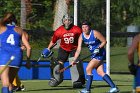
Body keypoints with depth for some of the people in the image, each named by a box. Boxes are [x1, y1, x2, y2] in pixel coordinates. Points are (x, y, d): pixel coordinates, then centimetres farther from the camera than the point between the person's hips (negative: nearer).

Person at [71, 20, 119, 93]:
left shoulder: (95, 33, -17)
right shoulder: (81, 36, -2)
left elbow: (104, 41, -8)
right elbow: (78, 49, -5)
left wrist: (99, 48, -24)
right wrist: (74, 60, -14)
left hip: (100, 54, -7)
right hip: (94, 55, 7)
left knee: (88, 69, -11)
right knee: (100, 72, 1)